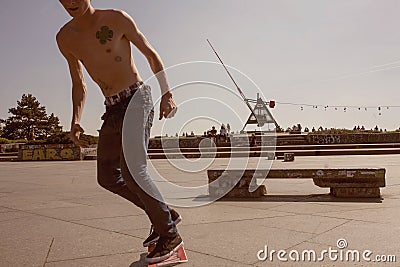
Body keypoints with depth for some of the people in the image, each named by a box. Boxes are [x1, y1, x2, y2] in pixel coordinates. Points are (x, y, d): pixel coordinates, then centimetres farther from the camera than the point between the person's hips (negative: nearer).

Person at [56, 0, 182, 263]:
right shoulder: (65, 38, 9)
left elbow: (151, 54, -1)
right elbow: (79, 84, 18)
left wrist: (167, 94, -12)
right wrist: (76, 121, 5)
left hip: (137, 99, -7)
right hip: (112, 108, 7)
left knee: (132, 169, -22)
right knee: (108, 177, 4)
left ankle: (169, 233, -5)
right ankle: (165, 214, 17)